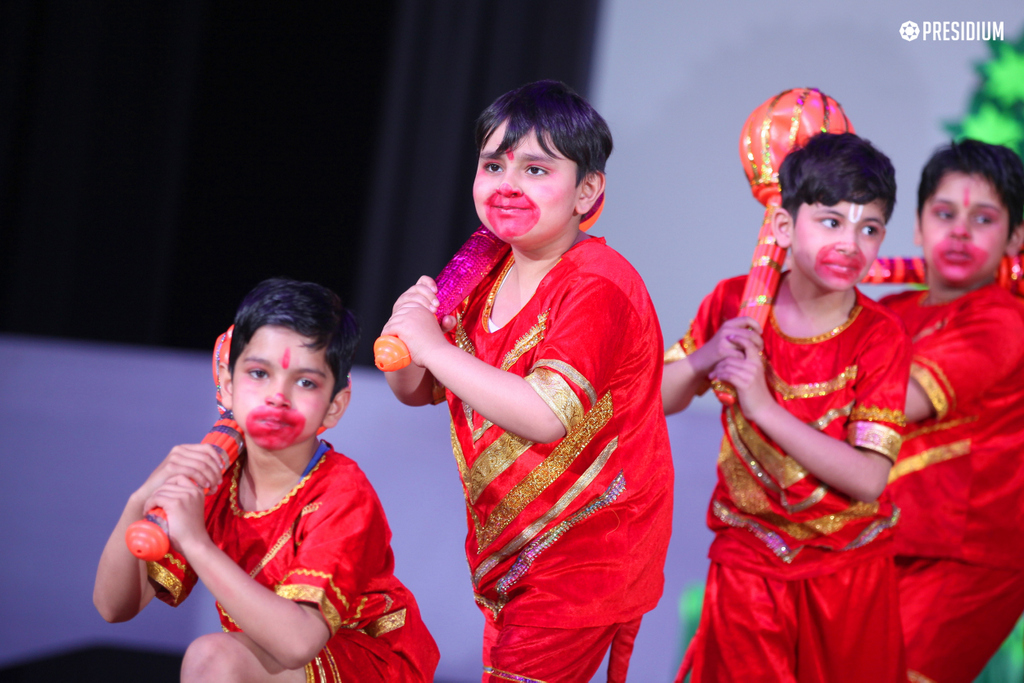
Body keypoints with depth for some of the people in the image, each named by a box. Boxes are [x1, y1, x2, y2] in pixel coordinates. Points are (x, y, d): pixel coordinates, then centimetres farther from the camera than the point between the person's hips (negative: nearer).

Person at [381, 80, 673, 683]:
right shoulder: (487, 276, 6)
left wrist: (433, 345, -28)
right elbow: (415, 391, 12)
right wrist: (408, 333, -11)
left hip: (584, 559, -8)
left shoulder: (597, 287, -20)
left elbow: (546, 416, -33)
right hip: (507, 553, 8)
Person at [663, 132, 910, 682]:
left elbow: (868, 478, -23)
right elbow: (659, 401, 1)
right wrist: (704, 358, -21)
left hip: (847, 571, -1)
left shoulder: (880, 337, -14)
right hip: (747, 559, 1)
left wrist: (763, 407, -31)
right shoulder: (734, 303, -8)